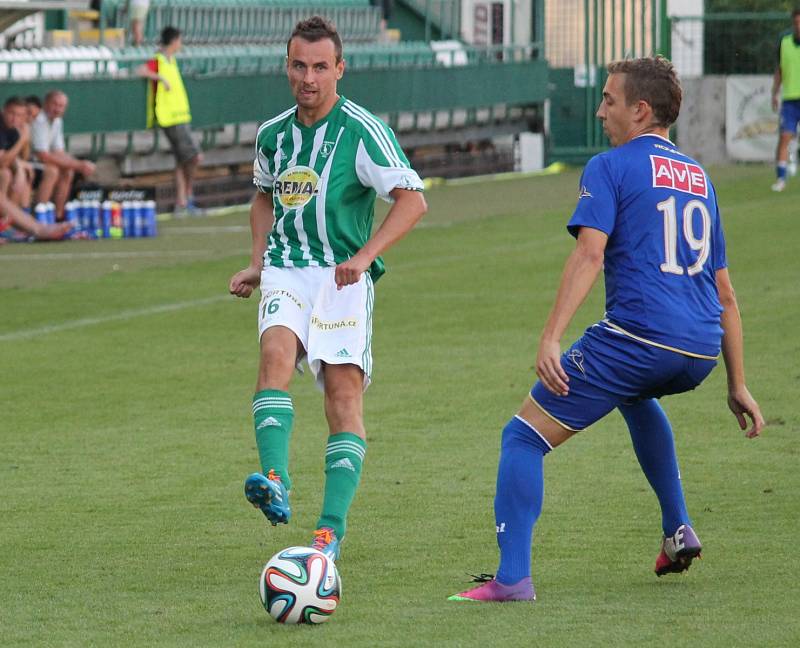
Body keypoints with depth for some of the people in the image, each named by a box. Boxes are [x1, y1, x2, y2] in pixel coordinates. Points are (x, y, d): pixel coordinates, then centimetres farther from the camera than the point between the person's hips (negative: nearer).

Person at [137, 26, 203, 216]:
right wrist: (160, 78, -26)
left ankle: (181, 203, 12)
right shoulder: (158, 61, -12)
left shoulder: (170, 61, 15)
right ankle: (188, 196, 1)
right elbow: (141, 71, -29)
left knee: (182, 162, 9)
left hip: (181, 116, 9)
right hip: (172, 120, -9)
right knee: (195, 157, -10)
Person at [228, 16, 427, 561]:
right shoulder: (273, 134, 11)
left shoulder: (362, 131, -6)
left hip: (343, 277, -3)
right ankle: (275, 483, -40)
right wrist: (257, 262, 19)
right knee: (277, 352, -26)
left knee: (344, 391, -11)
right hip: (286, 271, 3)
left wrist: (364, 256, -23)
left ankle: (332, 528, -10)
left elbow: (412, 200, -12)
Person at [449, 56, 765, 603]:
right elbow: (725, 294, 24)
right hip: (701, 352, 7)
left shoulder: (610, 167, 2)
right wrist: (738, 386, 27)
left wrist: (551, 339, -21)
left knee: (524, 437, 0)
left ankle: (513, 578, -15)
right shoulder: (699, 178, 23)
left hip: (637, 337, -7)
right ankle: (679, 530, 31)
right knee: (636, 394, 41)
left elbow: (590, 254, -14)